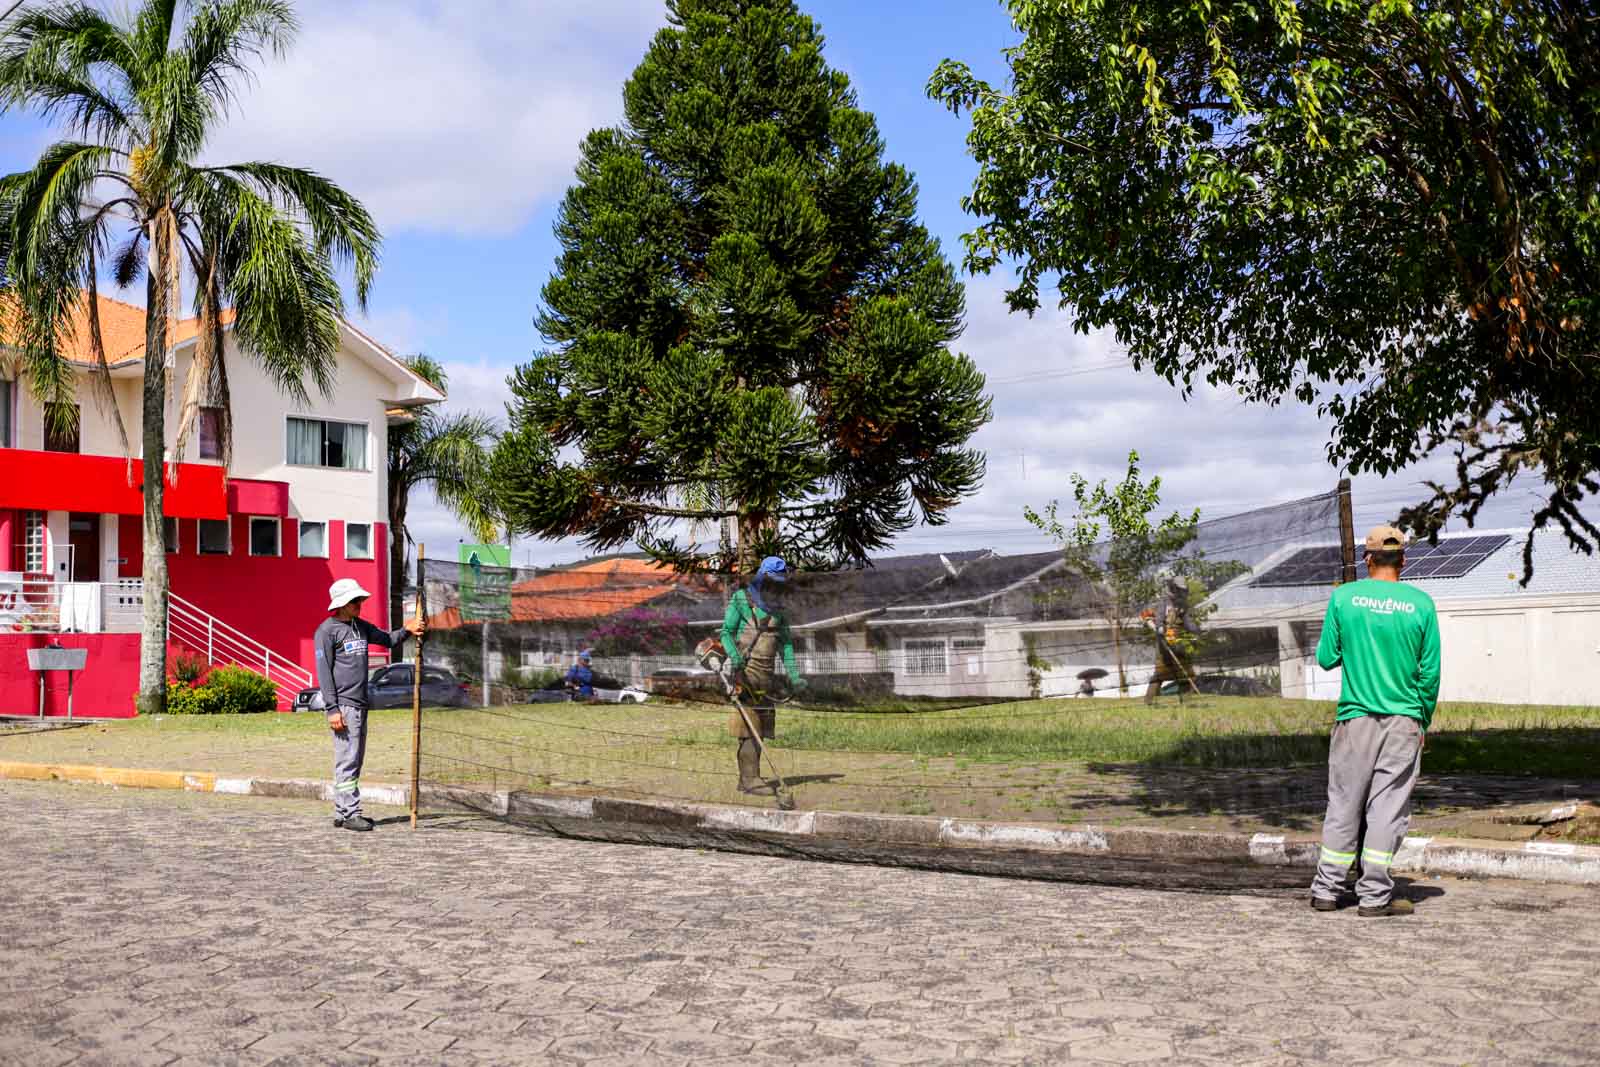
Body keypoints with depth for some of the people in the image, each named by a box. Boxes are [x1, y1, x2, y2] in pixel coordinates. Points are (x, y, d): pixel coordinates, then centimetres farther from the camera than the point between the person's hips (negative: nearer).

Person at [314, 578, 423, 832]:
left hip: (361, 704, 9)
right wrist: (332, 709, -16)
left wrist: (406, 630, 3)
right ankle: (349, 814, -8)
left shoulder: (361, 626, 16)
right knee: (347, 760, -9)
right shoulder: (327, 630, -7)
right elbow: (323, 671, -11)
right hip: (343, 705, -9)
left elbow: (387, 639, 25)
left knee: (355, 760, 11)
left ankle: (342, 811, 17)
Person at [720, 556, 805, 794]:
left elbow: (785, 643, 15)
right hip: (746, 669, -6)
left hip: (767, 673, 6)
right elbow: (726, 632, -4)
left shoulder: (779, 608, 15)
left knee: (761, 727, 6)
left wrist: (794, 676, 6)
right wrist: (734, 656, -22)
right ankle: (750, 778, -15)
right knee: (749, 727, -13)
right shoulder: (741, 599, -1)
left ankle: (745, 779, 11)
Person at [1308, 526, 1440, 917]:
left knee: (1344, 804, 9)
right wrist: (1424, 722, 12)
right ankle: (1374, 895, 6)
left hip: (1355, 719, 0)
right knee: (1388, 808, 4)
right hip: (1404, 722, 0)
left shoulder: (1344, 597, -3)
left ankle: (1327, 890, 14)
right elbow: (1430, 671, 1)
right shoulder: (1421, 604, -2)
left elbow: (1325, 658, 1)